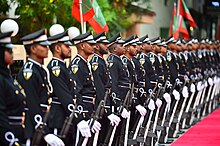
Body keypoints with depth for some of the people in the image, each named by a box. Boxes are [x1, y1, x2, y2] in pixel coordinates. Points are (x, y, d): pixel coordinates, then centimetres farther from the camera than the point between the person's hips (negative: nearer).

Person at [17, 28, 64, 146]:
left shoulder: (41, 70, 14)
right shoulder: (27, 72, -15)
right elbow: (32, 107, -21)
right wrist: (46, 134, -24)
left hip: (42, 128, 9)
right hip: (32, 132, -9)